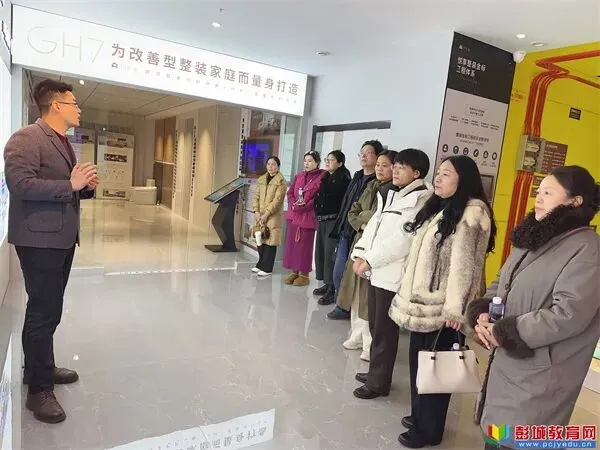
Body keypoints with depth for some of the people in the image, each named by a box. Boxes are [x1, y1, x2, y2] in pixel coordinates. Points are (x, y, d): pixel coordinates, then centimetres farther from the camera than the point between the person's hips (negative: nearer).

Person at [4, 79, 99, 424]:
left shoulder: (64, 144, 16)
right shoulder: (25, 139, -12)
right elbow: (20, 184, -24)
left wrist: (86, 186, 4)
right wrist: (70, 184, -23)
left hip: (63, 238, 9)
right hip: (39, 239, -9)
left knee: (50, 310, 19)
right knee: (44, 312, -3)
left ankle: (42, 368, 35)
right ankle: (39, 390, 10)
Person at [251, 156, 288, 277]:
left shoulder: (281, 182, -6)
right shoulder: (261, 180, 13)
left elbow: (277, 200, -13)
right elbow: (256, 197, 9)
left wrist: (266, 214, -16)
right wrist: (256, 211, -5)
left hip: (273, 216, -6)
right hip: (260, 216, 6)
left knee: (270, 241, -4)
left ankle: (267, 268, 4)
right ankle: (261, 264, 24)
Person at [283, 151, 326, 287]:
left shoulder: (322, 176, -4)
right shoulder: (299, 176, 15)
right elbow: (290, 192, 12)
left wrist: (304, 206, -17)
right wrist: (294, 204, -7)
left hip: (308, 216, -6)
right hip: (294, 214, 6)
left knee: (304, 244, -2)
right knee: (291, 243, 7)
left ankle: (304, 274, 9)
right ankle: (294, 272, 17)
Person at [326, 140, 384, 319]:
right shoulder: (357, 178, 16)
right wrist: (340, 228, 16)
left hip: (360, 233, -8)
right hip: (345, 232, 8)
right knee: (339, 272, 11)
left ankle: (345, 307, 17)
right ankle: (342, 305, 25)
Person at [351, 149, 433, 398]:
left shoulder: (419, 199, -10)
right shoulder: (390, 193, 17)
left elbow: (402, 239, -19)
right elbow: (374, 224, 13)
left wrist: (369, 260, -16)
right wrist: (360, 253, 0)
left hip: (393, 274, -8)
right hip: (376, 270, 8)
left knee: (384, 331, 2)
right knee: (375, 326, 17)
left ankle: (379, 382, 15)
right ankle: (375, 371, 32)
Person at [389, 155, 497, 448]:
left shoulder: (472, 213, -15)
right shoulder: (439, 208, 14)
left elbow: (464, 264, -19)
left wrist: (454, 308, -20)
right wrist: (411, 295, 18)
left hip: (442, 308, -8)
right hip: (424, 302, 9)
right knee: (418, 362, 17)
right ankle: (419, 416, 35)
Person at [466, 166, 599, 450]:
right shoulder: (532, 239, 12)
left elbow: (568, 314, -24)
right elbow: (501, 285, 15)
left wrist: (504, 333, -17)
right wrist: (482, 314, -5)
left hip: (539, 374, -8)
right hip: (505, 361, 8)